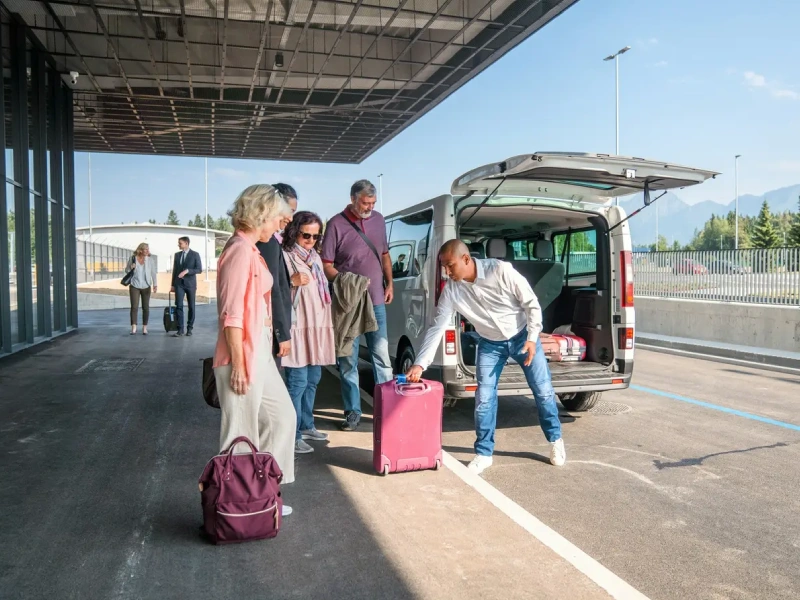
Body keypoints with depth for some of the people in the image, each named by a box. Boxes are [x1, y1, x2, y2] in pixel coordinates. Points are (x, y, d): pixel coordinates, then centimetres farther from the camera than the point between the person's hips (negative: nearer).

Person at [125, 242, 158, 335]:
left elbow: (153, 273, -7)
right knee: (134, 307, -8)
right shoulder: (132, 259, -4)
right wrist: (131, 267, -16)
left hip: (146, 287, 1)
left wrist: (155, 285, -19)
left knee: (146, 307, 1)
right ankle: (133, 328, -9)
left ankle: (144, 328, 9)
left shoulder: (150, 260, -5)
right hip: (134, 286, -1)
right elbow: (126, 270, 7)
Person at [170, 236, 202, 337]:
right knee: (179, 306, -7)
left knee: (191, 307, 3)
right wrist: (173, 284, 12)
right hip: (179, 284, 3)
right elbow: (175, 270, 15)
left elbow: (199, 270, -7)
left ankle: (189, 328, 13)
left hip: (190, 284, -2)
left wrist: (187, 271, -21)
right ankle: (180, 329, -7)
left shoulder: (195, 255, -1)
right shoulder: (177, 255, 11)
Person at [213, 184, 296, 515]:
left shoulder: (251, 250, 12)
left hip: (260, 351, 10)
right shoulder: (240, 251, -17)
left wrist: (259, 356, 18)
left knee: (282, 417, 19)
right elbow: (232, 315, -20)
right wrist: (238, 365, -20)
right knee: (242, 434, 2)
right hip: (243, 354, -10)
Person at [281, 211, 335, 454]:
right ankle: (292, 436, -1)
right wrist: (291, 282, -29)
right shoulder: (285, 256, -9)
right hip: (298, 327, -8)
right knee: (298, 382, -8)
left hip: (317, 327, 8)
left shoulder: (315, 258, 16)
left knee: (313, 379, 15)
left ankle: (306, 425, 27)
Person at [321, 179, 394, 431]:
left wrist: (389, 282, 9)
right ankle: (353, 411, 15)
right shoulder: (337, 224, -9)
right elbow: (326, 264, -9)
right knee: (348, 358, 5)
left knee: (381, 354, 8)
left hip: (376, 300, 4)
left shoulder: (378, 219, 7)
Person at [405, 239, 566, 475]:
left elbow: (531, 303, -18)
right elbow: (437, 327, -14)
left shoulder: (500, 270, -28)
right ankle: (483, 454, 11)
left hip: (522, 336, -2)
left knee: (543, 391, 6)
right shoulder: (451, 290, -18)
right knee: (484, 397, -3)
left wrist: (532, 338, -20)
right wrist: (420, 364, -20)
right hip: (490, 344, 2)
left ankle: (555, 440, 28)